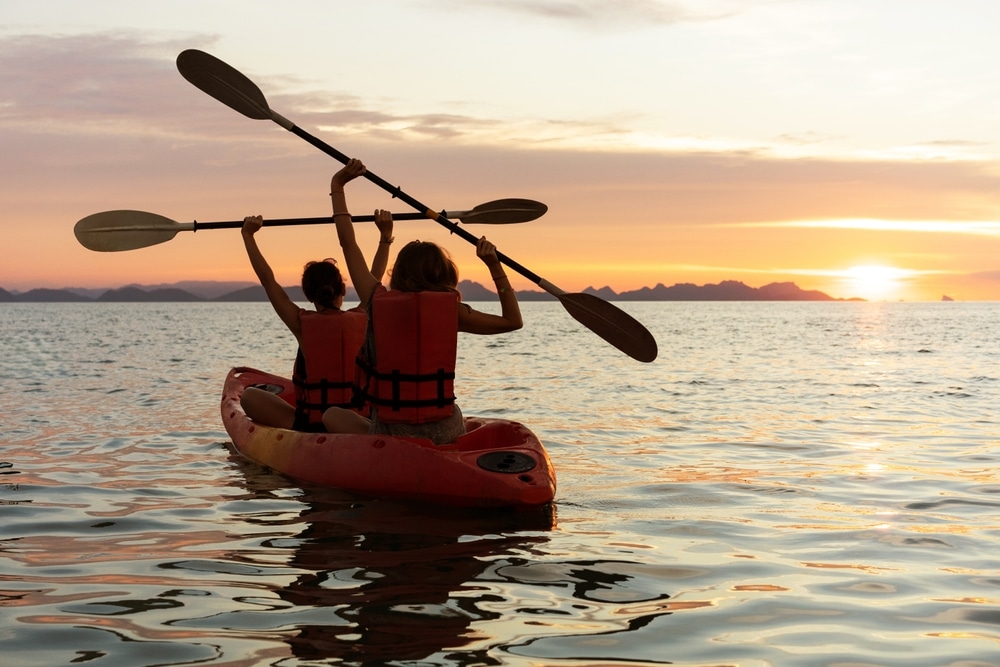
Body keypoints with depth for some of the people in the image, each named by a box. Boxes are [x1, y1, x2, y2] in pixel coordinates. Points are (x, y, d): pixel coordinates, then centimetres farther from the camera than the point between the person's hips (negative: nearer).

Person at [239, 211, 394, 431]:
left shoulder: (301, 324, -7)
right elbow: (375, 278, 16)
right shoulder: (361, 319, -1)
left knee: (249, 395, 14)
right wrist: (385, 236, 26)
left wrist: (248, 235, 7)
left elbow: (268, 280, 0)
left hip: (310, 425, -2)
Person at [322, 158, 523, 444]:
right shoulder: (452, 311, -3)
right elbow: (512, 321, 11)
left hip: (387, 435, -2)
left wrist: (337, 186, 18)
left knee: (333, 415, 25)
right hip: (443, 436, 3)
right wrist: (494, 265, 11)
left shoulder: (377, 301, -1)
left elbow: (348, 243, 11)